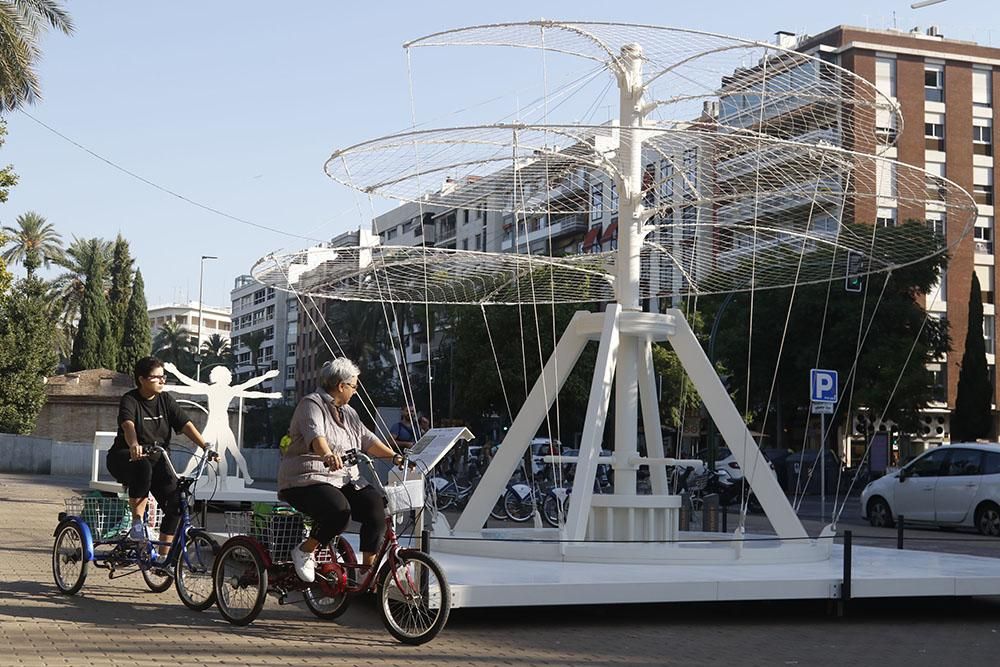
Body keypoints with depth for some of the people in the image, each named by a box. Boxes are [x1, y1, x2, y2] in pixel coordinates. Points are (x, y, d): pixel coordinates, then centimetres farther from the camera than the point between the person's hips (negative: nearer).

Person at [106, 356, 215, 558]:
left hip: (157, 460, 5)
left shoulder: (165, 400, 2)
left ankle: (163, 555, -2)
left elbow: (186, 425, -5)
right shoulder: (130, 401, -12)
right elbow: (128, 425, -32)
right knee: (143, 468, -41)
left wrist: (206, 447, -19)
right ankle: (137, 521, -29)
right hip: (125, 458, -5)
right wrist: (134, 446, -53)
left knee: (176, 504, -13)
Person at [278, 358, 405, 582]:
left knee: (376, 505, -18)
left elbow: (367, 439, 15)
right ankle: (304, 552, -10)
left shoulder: (348, 413, 20)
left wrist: (394, 456, 1)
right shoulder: (312, 404, -8)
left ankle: (368, 567, -9)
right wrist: (328, 455, -48)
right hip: (307, 480, -8)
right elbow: (315, 434, -28)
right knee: (338, 510, -35)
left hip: (345, 480, 8)